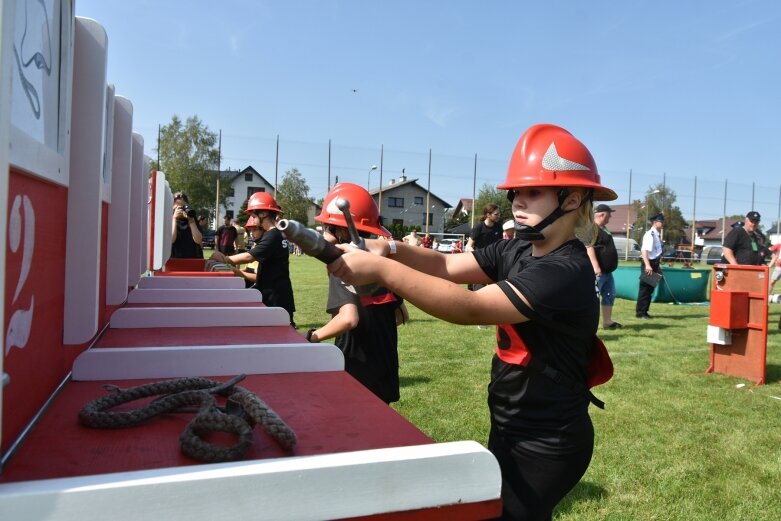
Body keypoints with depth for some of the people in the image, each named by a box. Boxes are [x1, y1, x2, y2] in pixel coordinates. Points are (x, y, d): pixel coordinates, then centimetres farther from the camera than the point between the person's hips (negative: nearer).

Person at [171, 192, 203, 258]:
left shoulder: (193, 220, 9)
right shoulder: (170, 220, 3)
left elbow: (198, 240, -6)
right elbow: (171, 240, -13)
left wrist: (191, 220, -11)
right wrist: (174, 218, -13)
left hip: (194, 259, 2)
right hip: (175, 259, -2)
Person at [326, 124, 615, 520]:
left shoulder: (566, 272, -27)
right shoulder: (516, 251, 1)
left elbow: (471, 308, -35)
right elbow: (446, 266, -5)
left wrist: (381, 270, -36)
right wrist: (388, 249, -23)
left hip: (545, 444, -8)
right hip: (512, 427, 8)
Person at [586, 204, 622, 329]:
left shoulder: (603, 229, 18)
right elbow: (589, 247, -25)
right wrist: (596, 266, -31)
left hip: (607, 271, 11)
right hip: (597, 271, -11)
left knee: (610, 295, 15)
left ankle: (607, 321, 23)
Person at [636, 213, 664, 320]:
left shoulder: (657, 235, 14)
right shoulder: (649, 234, -15)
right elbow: (644, 250, -25)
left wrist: (657, 266, 20)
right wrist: (647, 265, -32)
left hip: (654, 263, 9)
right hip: (648, 263, -9)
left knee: (650, 289, 14)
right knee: (645, 288, -4)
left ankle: (644, 312, 22)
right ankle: (640, 313, 3)